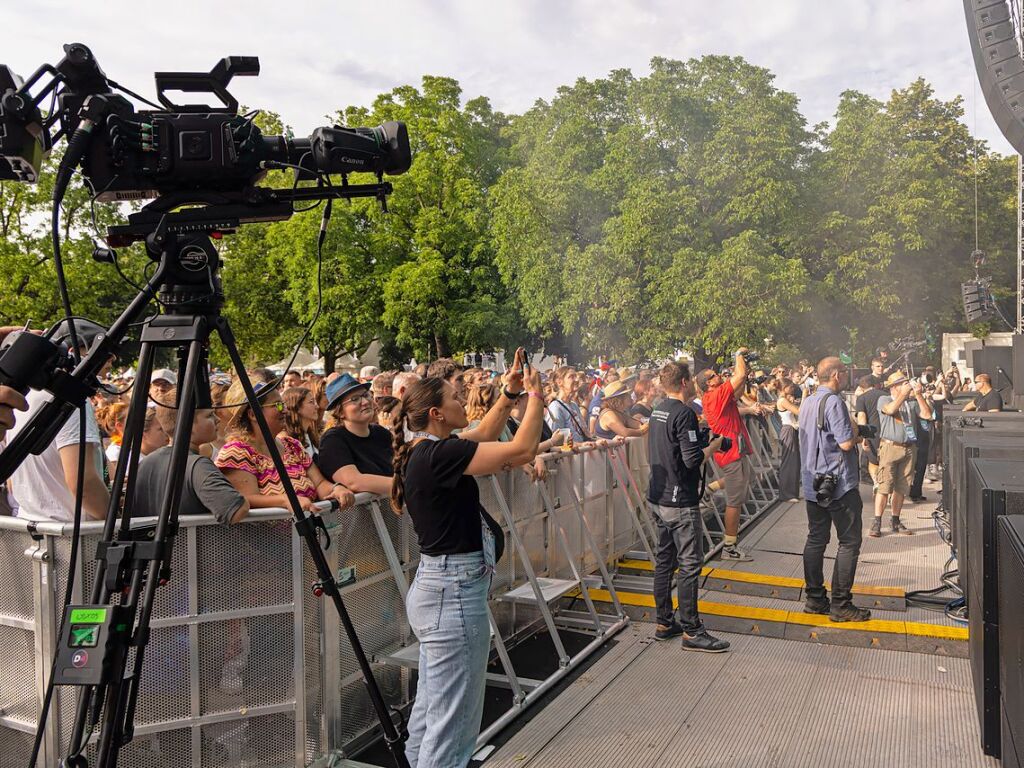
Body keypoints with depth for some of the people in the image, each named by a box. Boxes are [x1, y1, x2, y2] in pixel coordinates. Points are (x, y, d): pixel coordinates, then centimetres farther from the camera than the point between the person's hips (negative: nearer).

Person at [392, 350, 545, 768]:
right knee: (452, 721, 1)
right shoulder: (438, 453, -20)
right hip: (455, 592, -10)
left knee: (431, 709, 21)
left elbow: (483, 437, 21)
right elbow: (521, 451, -21)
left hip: (436, 586, 10)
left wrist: (509, 393, 13)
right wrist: (535, 396, -8)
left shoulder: (424, 450, 7)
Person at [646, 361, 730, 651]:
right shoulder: (684, 413, -17)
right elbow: (693, 459, -22)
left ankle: (665, 622, 23)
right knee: (690, 564, -1)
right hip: (681, 502, -9)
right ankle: (691, 631, 5)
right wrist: (715, 444, -6)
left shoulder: (657, 411, 11)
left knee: (664, 560, 14)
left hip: (657, 498, 9)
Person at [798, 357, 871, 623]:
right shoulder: (834, 402, -17)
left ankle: (814, 599, 17)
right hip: (839, 484, -9)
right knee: (849, 542, 0)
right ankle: (840, 605, 3)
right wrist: (854, 427, -2)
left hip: (813, 484, 9)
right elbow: (846, 443, -22)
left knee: (815, 540, 11)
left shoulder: (807, 402, 11)